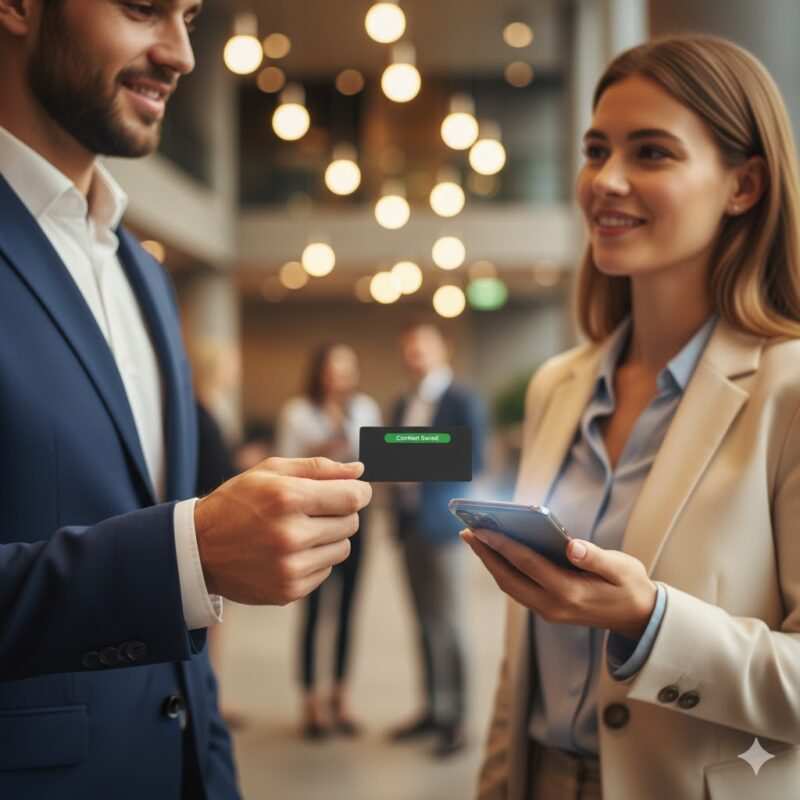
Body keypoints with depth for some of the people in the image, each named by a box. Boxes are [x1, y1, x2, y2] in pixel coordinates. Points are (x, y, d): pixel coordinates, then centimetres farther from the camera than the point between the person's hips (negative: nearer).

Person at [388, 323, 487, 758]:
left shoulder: (464, 401, -6)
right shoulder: (403, 405, 17)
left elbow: (474, 462, -13)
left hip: (442, 525, -7)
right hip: (410, 524, 7)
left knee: (448, 624, -4)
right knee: (425, 623, 10)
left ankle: (456, 718, 3)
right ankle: (433, 708, 18)